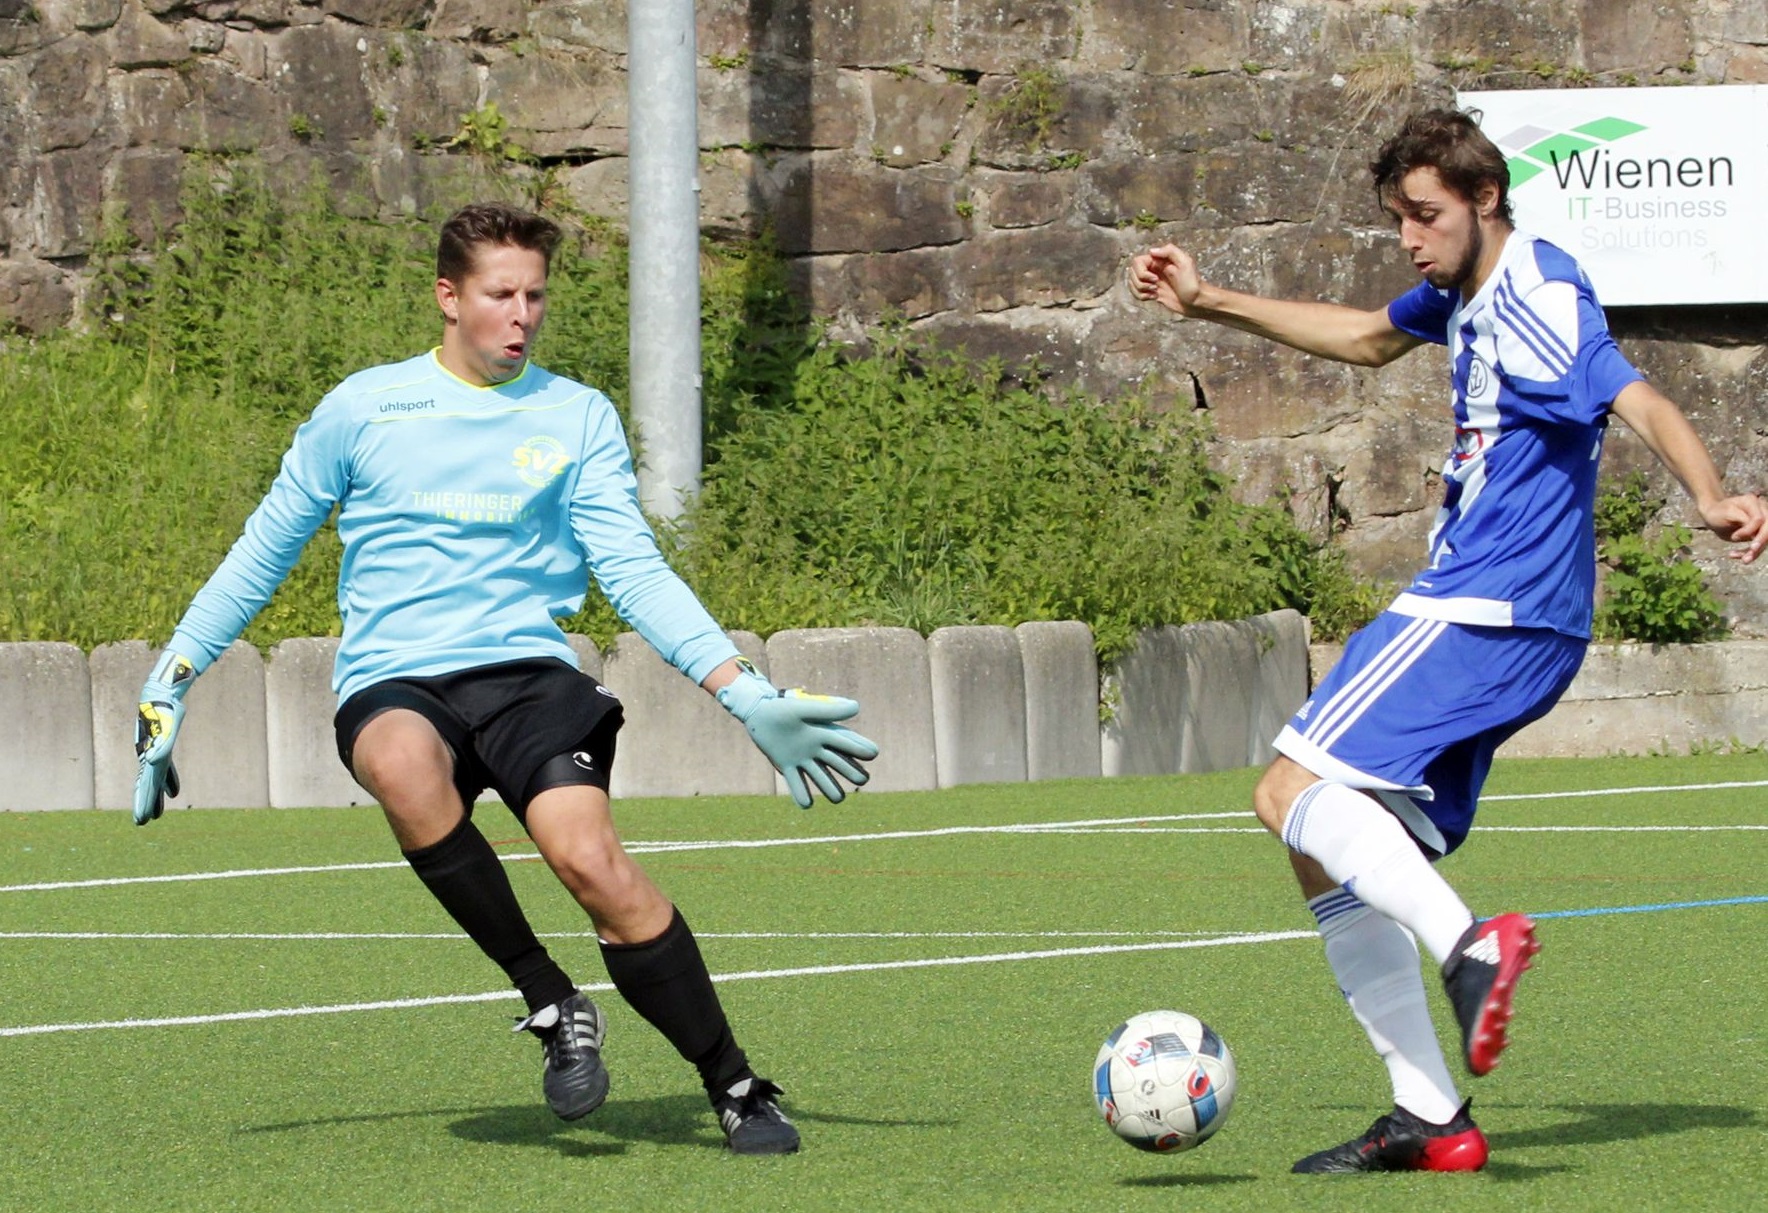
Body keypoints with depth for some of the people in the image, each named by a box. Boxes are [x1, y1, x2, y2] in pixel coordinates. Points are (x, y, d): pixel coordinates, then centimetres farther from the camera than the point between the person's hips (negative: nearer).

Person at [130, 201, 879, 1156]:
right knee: (402, 767, -38)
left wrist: (747, 694, -8)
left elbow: (635, 574, 4)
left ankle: (738, 1090, -14)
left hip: (528, 671, 0)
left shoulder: (579, 417, 10)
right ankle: (551, 1004, -25)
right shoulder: (363, 407, 9)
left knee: (592, 860, -27)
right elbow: (261, 555, 17)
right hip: (392, 686, 0)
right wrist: (168, 684, 13)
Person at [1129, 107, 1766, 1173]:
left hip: (1489, 608, -10)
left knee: (1295, 793, -19)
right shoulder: (1466, 296, 17)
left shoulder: (1538, 294, -12)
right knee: (1334, 862, 6)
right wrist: (1209, 304, 43)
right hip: (1469, 609, 10)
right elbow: (1366, 337, 38)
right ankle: (1430, 1119, 3)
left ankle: (1473, 945, -31)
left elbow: (1640, 403, -27)